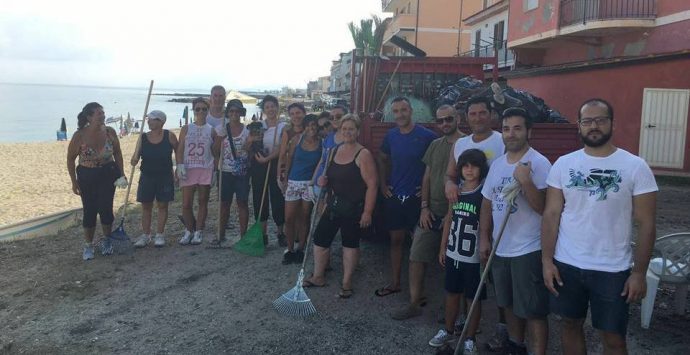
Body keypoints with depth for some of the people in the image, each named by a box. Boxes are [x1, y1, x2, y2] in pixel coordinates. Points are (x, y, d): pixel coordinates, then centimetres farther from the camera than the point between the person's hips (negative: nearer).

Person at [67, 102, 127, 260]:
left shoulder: (109, 132, -9)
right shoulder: (79, 136, -15)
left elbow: (117, 153, 6)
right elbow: (70, 159, -4)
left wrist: (121, 173, 3)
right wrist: (74, 182, -3)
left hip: (107, 174, 1)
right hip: (86, 176, -1)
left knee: (105, 208, -3)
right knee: (89, 211, 4)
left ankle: (106, 241, 20)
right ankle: (88, 246, 21)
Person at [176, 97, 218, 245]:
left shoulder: (211, 130, 6)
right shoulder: (186, 129, 6)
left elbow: (215, 152, 7)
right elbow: (180, 149, 3)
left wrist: (215, 170, 0)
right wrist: (180, 165, -11)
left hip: (206, 169, 0)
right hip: (188, 169, 0)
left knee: (203, 202, 5)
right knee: (186, 203, 1)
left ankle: (198, 231, 15)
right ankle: (189, 230, 18)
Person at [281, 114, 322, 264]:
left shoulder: (322, 143, -1)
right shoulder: (297, 139, 0)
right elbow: (288, 160, 5)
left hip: (310, 184, 0)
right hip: (293, 182, 1)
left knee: (304, 218, 8)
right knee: (289, 218, 0)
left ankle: (300, 249, 20)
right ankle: (290, 249, 15)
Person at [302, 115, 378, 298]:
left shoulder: (363, 155, -13)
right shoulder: (334, 151, 8)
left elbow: (371, 185, -16)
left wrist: (367, 212, -19)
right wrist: (324, 181, -3)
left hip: (353, 208, -6)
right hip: (334, 205, 6)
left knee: (350, 243, 8)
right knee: (320, 238, 8)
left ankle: (347, 282, 23)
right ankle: (318, 277, 27)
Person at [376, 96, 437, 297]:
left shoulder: (427, 136, -11)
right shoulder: (391, 136, 4)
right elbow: (382, 159, 20)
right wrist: (383, 184, 12)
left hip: (417, 197, -4)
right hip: (394, 196, 4)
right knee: (396, 239, 12)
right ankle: (395, 283, 24)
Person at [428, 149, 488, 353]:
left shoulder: (484, 194, -12)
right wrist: (443, 247, 12)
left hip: (473, 257, -5)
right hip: (453, 254, 5)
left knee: (473, 298, 8)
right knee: (452, 293, 18)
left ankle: (470, 340, 22)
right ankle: (448, 332, 35)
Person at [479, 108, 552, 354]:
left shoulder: (539, 163, -13)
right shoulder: (497, 164, 8)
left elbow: (544, 208, -20)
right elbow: (487, 203, 13)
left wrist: (525, 181, -31)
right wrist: (484, 238, 9)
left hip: (528, 251, -7)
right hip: (500, 249, 7)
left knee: (533, 311, 1)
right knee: (509, 304, 22)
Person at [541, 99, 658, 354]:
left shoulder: (635, 167, -7)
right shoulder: (563, 164, 0)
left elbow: (646, 223, -6)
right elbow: (551, 214, 1)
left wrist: (639, 272, -9)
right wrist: (547, 260, -4)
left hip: (613, 270, -2)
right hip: (566, 265, 2)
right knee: (570, 324, 17)